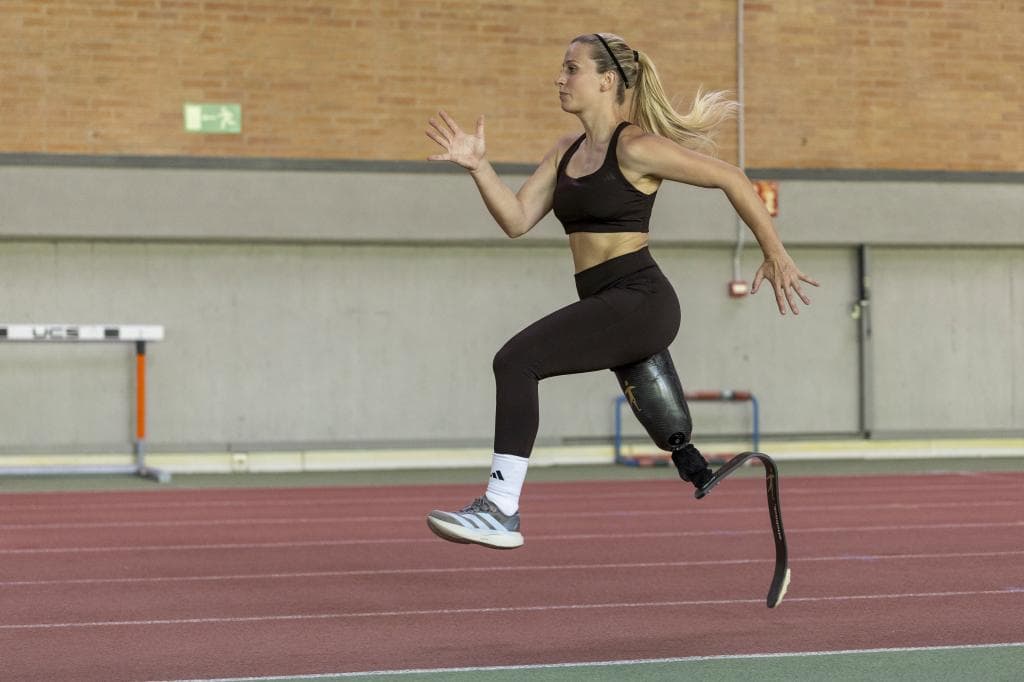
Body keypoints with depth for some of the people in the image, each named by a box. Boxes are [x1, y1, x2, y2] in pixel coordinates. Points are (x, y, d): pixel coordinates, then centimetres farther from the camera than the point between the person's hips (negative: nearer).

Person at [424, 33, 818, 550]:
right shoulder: (566, 152, 16)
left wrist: (776, 256, -7)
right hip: (610, 306, 9)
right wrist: (478, 167, -4)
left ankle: (501, 511, -23)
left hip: (638, 300, -9)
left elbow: (732, 180, -8)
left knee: (516, 360, -21)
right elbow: (517, 220, 9)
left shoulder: (635, 148, -8)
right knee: (681, 448, 15)